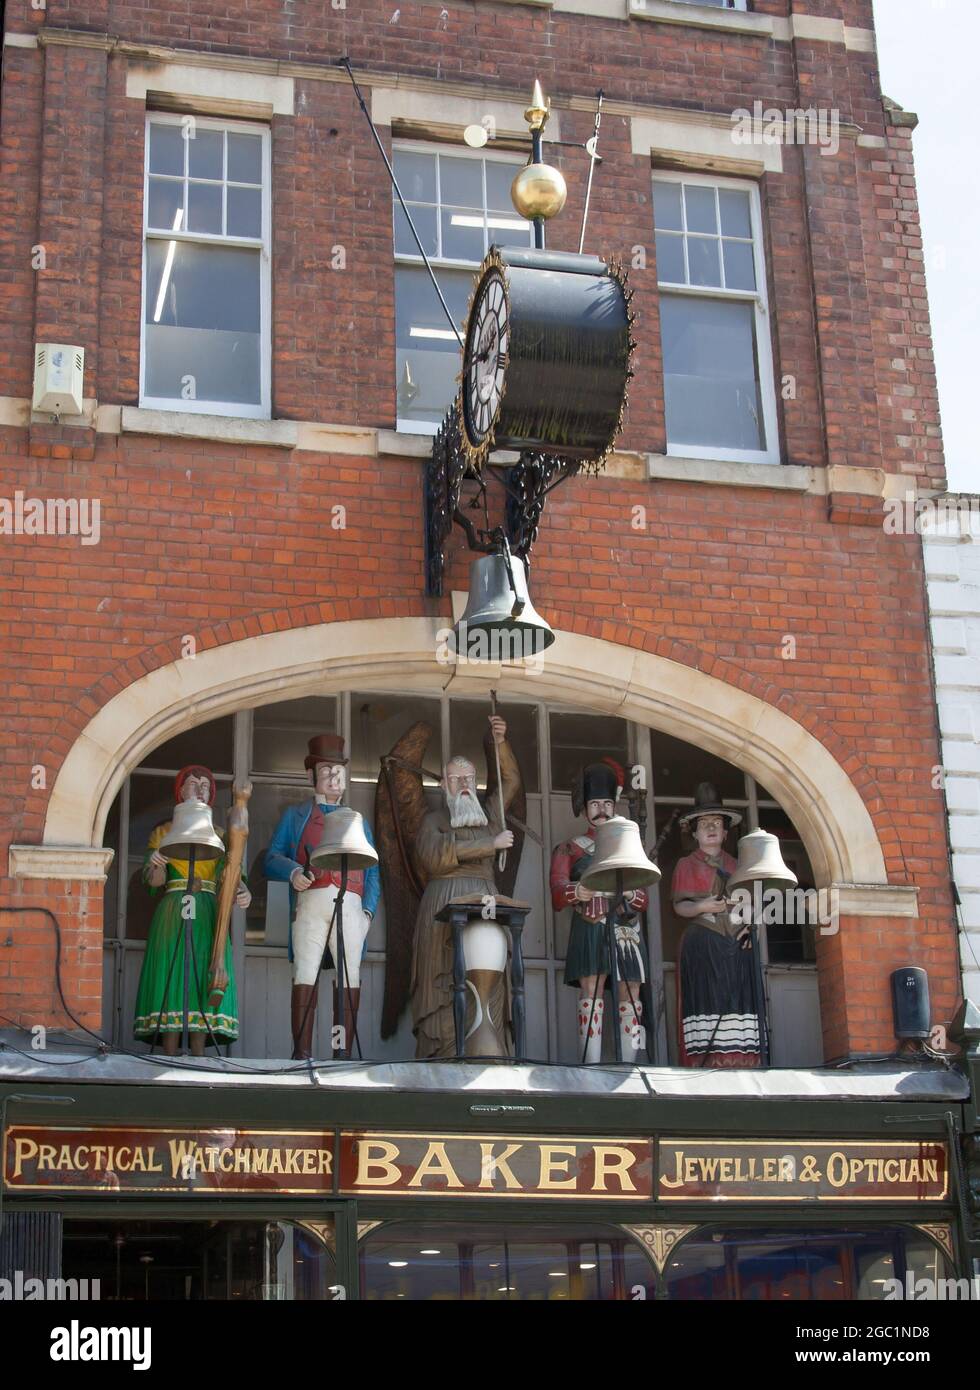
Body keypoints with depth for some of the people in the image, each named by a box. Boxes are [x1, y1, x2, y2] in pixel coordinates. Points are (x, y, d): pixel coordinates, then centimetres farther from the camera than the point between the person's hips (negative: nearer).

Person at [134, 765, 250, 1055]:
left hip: (208, 914, 2)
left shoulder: (218, 835, 16)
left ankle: (199, 1058, -6)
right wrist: (156, 864, -22)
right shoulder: (164, 832, 12)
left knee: (203, 980, -5)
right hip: (172, 914, -2)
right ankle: (170, 1059, -10)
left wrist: (242, 891, -20)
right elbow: (154, 880, 2)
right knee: (171, 976, -9)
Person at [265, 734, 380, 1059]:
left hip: (351, 906, 2)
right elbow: (272, 858, 11)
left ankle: (343, 1052, -9)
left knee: (350, 977, -7)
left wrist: (368, 910, 4)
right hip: (310, 901, -2)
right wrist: (293, 872, -12)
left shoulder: (357, 821, 27)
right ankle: (302, 1052, -15)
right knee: (306, 974, -12)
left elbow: (372, 872, 20)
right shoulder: (294, 815, 22)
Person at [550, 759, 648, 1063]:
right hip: (589, 929, -4)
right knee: (591, 990, -16)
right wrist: (577, 892, -22)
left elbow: (643, 899, 16)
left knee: (630, 996, -4)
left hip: (625, 929, 4)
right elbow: (557, 896, 2)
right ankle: (592, 1069, -22)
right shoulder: (568, 849, 16)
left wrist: (631, 894, -9)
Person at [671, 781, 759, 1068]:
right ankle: (707, 1064, -17)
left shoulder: (736, 866, 21)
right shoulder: (686, 865, 12)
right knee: (708, 999, -13)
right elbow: (679, 905, 2)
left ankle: (736, 1064, -8)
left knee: (738, 999, -7)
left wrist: (750, 926, -1)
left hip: (736, 945, 3)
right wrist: (702, 907, -18)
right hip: (702, 945, -3)